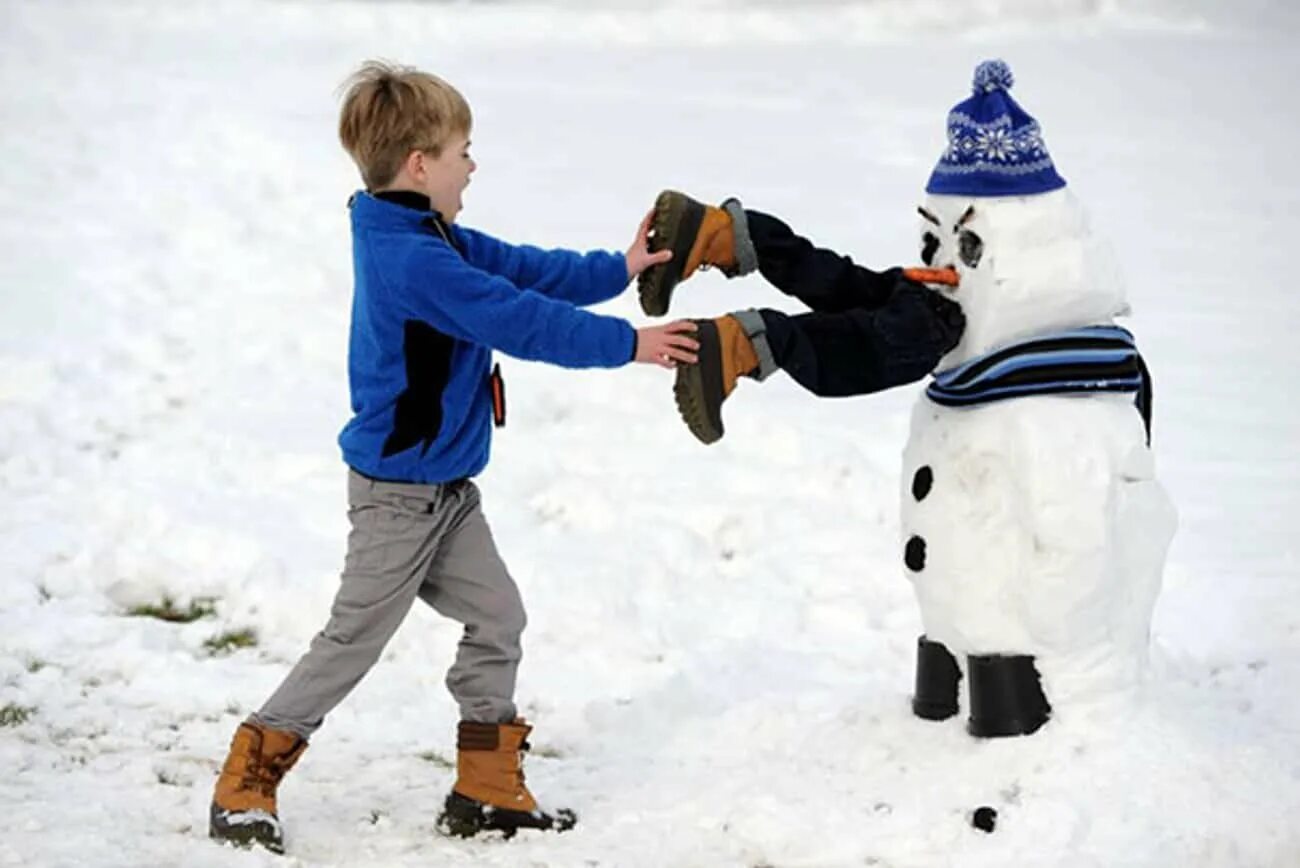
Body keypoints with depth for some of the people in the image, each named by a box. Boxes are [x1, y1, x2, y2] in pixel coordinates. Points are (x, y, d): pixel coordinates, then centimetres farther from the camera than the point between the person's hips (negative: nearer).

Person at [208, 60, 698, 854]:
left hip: (447, 489, 10)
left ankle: (488, 791, 17)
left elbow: (527, 271, 10)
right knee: (355, 640, -3)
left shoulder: (433, 242, 5)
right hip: (399, 491, -10)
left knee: (497, 619, 10)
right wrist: (628, 344, -17)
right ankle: (245, 790, 7)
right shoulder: (412, 261, -26)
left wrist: (620, 270, 3)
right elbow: (522, 321, -25)